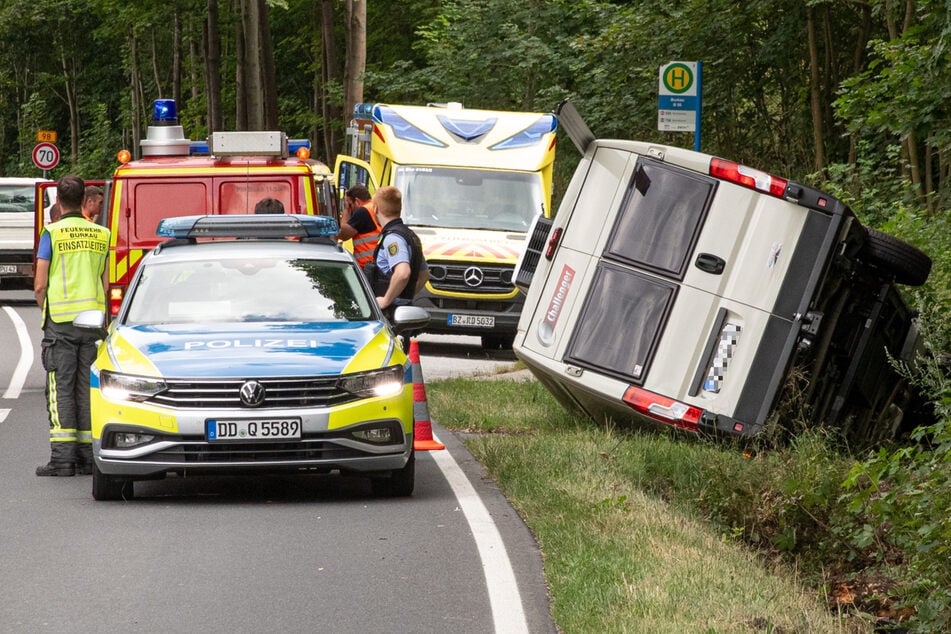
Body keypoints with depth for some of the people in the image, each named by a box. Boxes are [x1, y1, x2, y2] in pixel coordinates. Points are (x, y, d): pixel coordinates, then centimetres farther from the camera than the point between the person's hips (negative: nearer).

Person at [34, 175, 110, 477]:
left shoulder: (52, 233, -5)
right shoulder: (101, 235, 6)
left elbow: (39, 286, -6)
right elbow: (107, 284, 8)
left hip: (60, 319, -3)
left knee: (60, 389, -1)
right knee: (88, 388, 9)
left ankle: (62, 456, -6)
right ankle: (87, 455, 9)